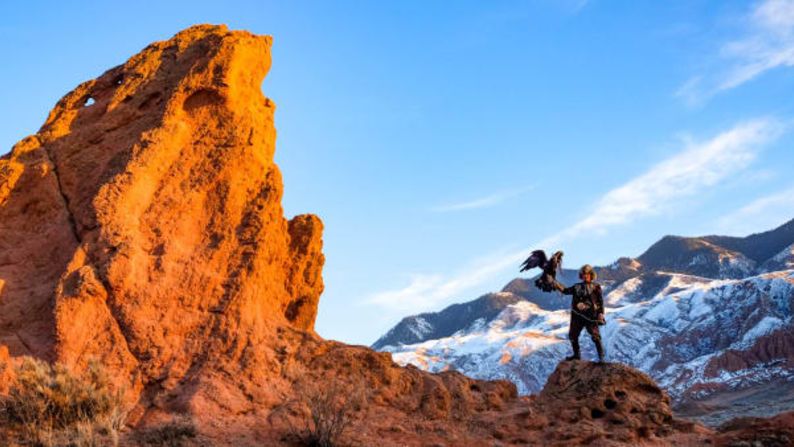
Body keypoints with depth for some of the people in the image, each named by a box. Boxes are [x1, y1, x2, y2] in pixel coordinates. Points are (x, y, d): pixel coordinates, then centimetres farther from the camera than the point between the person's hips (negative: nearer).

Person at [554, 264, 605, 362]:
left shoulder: (596, 286, 2)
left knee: (595, 336, -9)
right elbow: (566, 290, 9)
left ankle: (601, 357, -2)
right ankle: (576, 355, 28)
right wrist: (557, 285, -5)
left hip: (590, 316, -5)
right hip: (577, 315, 5)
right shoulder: (577, 286, 14)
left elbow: (600, 301, -1)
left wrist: (601, 313, -11)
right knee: (572, 335, 11)